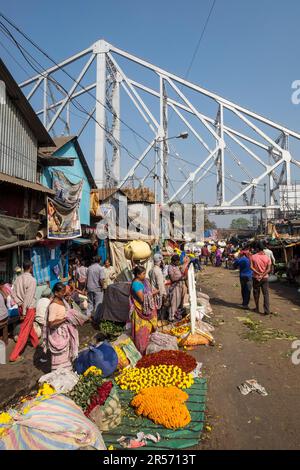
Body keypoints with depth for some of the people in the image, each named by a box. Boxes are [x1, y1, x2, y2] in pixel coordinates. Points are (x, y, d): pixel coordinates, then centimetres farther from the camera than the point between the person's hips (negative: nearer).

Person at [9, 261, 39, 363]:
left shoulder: (18, 278, 1)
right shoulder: (32, 280, -20)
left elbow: (13, 293, 3)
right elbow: (28, 297, -23)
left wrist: (20, 304, 4)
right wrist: (24, 312, -18)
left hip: (21, 306, 8)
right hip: (29, 308, -8)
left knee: (30, 326, 26)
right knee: (24, 331, 1)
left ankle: (36, 343, 47)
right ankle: (14, 356, 3)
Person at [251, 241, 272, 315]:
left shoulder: (253, 257, -8)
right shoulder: (267, 257, -5)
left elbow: (251, 267, -16)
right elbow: (268, 269, -11)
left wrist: (258, 273, -15)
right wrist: (262, 275, -14)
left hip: (256, 278, -1)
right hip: (265, 278, 1)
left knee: (256, 293, 13)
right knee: (266, 294, 4)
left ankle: (257, 308, 22)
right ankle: (267, 310, -2)